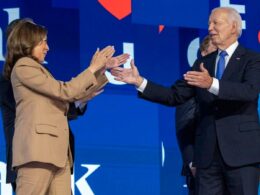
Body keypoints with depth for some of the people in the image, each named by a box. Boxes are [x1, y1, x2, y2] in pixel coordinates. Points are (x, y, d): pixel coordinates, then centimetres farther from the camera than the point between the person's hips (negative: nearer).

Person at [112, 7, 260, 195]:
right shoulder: (202, 63, 15)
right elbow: (175, 96, 11)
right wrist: (139, 81, 0)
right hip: (208, 152, 5)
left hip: (241, 151, -5)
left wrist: (212, 84, -35)